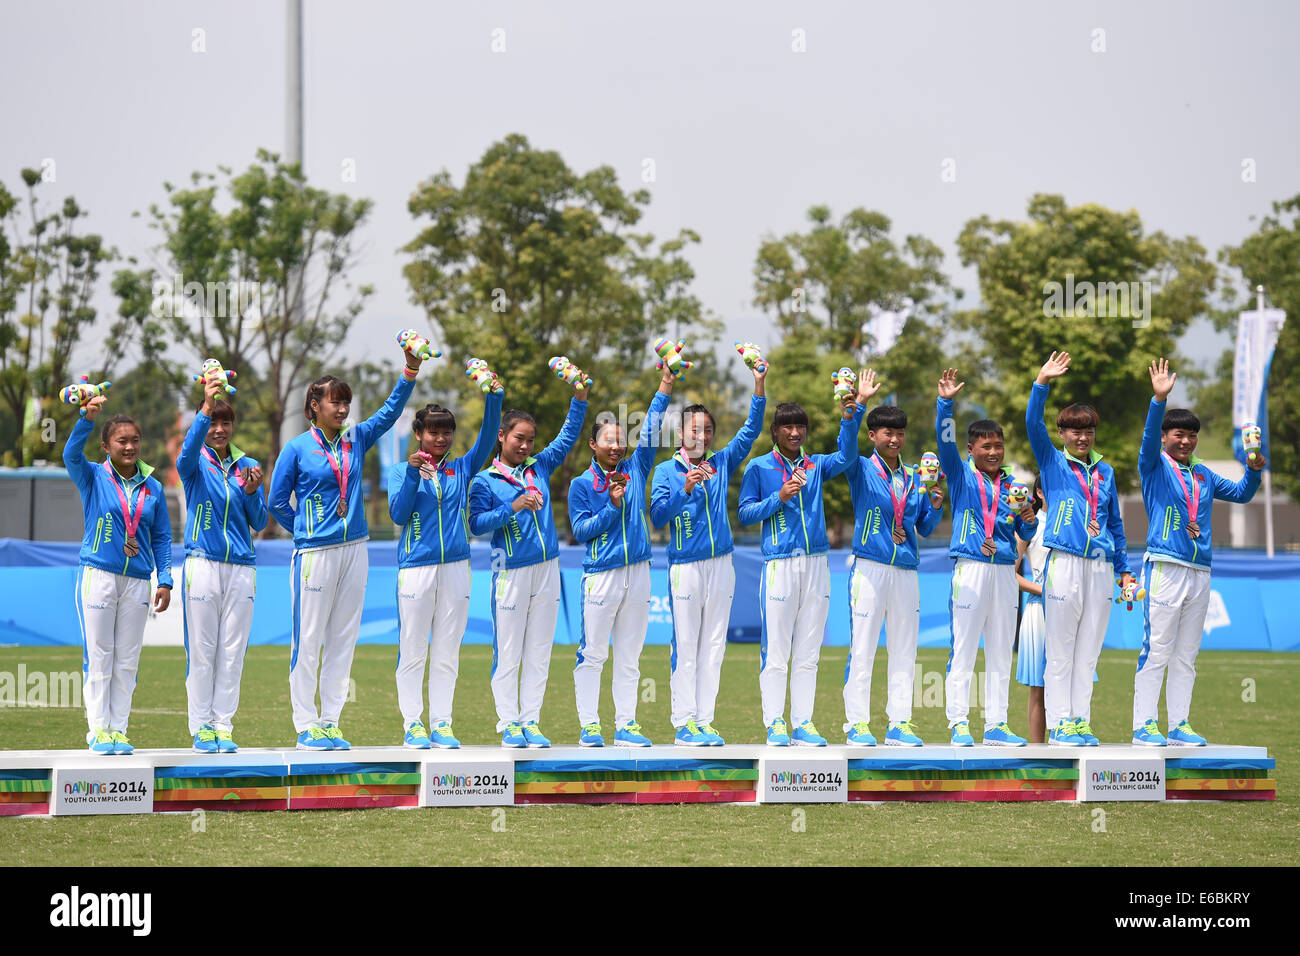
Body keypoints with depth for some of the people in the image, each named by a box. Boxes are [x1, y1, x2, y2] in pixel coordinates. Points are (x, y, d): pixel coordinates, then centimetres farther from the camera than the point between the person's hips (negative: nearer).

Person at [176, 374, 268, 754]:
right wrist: (206, 406, -38)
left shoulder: (247, 466, 13)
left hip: (241, 568, 3)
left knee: (232, 652, 3)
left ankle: (223, 727, 9)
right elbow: (189, 448, -23)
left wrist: (252, 492, -8)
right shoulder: (195, 463, 3)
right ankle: (201, 728, 4)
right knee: (201, 650, -2)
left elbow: (259, 522, 12)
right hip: (202, 564, -3)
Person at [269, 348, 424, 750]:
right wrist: (308, 531, 2)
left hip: (354, 550, 5)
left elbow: (390, 411, 4)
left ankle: (330, 723, 12)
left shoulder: (355, 440, 10)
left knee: (344, 638, 6)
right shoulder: (297, 449, -2)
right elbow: (277, 502, 3)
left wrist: (410, 372, -7)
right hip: (315, 552, -5)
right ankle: (306, 725, 3)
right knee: (309, 638, -3)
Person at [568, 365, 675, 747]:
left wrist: (665, 388, 5)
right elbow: (580, 530, -4)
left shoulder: (634, 470, 12)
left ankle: (626, 725, 10)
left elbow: (650, 432, 10)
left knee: (630, 655, 6)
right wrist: (613, 506, -12)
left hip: (637, 573, 4)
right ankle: (589, 726, 0)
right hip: (601, 574, -4)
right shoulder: (582, 484, 2)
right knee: (593, 653, -4)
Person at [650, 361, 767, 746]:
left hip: (721, 565, 4)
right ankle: (684, 723, -2)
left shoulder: (721, 464, 12)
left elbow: (750, 430, 6)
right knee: (685, 647, -4)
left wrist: (759, 387, -5)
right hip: (685, 566, -4)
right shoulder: (666, 471, 3)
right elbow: (658, 516, -7)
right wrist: (685, 489, -20)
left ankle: (705, 721, 8)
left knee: (713, 646, 5)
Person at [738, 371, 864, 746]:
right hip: (779, 564, -4)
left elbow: (846, 455, -4)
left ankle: (803, 724, 9)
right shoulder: (758, 468, 4)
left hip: (816, 563, 4)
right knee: (776, 650, -5)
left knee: (808, 652, 6)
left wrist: (850, 415, -16)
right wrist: (779, 497, -12)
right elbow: (745, 513, 1)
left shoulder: (816, 466, 13)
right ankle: (775, 725, -1)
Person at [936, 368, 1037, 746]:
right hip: (970, 569, -5)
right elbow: (945, 442, -12)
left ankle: (996, 725, 11)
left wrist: (1029, 520, -7)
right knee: (963, 650, -6)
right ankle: (959, 724, -5)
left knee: (1000, 654, 6)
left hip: (1005, 571, 5)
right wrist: (945, 403, -24)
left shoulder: (1012, 486, 15)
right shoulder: (961, 476, 4)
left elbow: (1025, 534, 16)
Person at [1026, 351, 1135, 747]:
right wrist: (1042, 383, -23)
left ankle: (1080, 721, 11)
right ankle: (1059, 725, 1)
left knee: (1088, 653, 6)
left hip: (1100, 566, 4)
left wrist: (1124, 569, 17)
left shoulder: (1105, 472, 17)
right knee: (1060, 652, -2)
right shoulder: (1053, 463, 6)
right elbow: (1033, 424, -10)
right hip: (1064, 564, -4)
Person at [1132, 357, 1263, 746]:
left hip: (1200, 574, 6)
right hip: (1164, 568, -6)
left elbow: (1241, 493, 28)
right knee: (1156, 650, -8)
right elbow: (1149, 437, -16)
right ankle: (1145, 725, -6)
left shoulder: (1203, 475, 18)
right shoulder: (1155, 466, 2)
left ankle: (1179, 725, 12)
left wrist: (1254, 470, 7)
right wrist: (1159, 399, -32)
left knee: (1186, 655, 8)